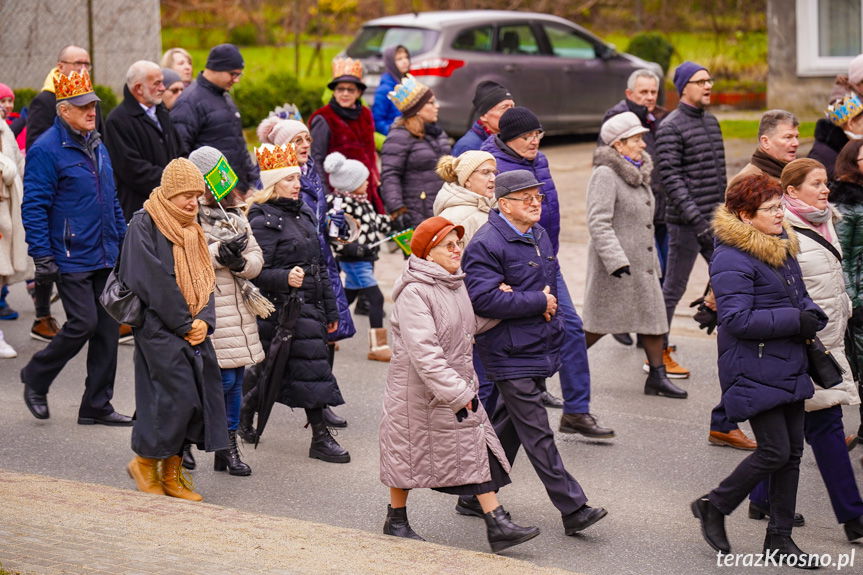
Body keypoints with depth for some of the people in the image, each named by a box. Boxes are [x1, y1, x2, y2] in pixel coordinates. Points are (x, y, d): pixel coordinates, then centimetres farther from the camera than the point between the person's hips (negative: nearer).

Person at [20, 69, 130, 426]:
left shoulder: (97, 146, 13)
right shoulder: (46, 150, -12)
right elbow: (34, 207, -14)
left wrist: (123, 240, 18)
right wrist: (42, 257, -18)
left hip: (105, 258, 8)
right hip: (71, 259, -8)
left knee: (107, 328, 5)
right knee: (83, 323, -10)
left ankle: (97, 406, 13)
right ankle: (35, 378, 14)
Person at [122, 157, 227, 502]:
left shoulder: (191, 229, 16)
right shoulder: (144, 224, -7)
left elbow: (203, 280, 14)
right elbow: (151, 280, -15)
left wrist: (205, 320, -4)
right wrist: (184, 324, -14)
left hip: (194, 329, 7)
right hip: (159, 328, -7)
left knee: (201, 394, 1)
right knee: (176, 395, -13)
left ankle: (171, 473, 10)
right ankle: (144, 462, 7)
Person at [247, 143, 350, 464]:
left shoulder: (304, 214, 16)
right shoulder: (264, 221, -10)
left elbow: (319, 265, 20)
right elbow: (258, 272, -17)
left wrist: (330, 309, 21)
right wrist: (286, 278, -35)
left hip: (308, 304, 8)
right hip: (282, 306, -8)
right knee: (311, 365, -11)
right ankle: (320, 437, -8)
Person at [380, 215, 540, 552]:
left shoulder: (456, 284, 6)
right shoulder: (414, 293, -21)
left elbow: (471, 326, 18)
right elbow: (424, 353, -27)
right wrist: (456, 394, -29)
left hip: (459, 383, 8)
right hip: (418, 389, -7)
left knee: (478, 448, 0)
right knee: (409, 452, 9)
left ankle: (498, 525, -3)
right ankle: (396, 521, 29)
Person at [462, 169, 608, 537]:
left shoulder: (539, 235, 13)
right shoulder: (486, 244, -15)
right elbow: (483, 298, -24)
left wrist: (549, 304, 4)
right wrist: (538, 303, -17)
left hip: (539, 349, 9)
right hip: (510, 353, -9)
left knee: (509, 425, 16)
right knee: (537, 434, -6)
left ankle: (475, 496, 27)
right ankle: (573, 510, -6)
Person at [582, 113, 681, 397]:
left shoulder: (639, 173, 14)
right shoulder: (605, 175, -15)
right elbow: (598, 223, -22)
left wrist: (653, 263, 22)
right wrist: (617, 262, -28)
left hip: (641, 262, 9)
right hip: (615, 265, -9)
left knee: (653, 317, 6)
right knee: (600, 323, 0)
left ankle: (657, 376, 11)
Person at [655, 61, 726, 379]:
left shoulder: (711, 121, 14)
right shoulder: (671, 127, -10)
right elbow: (670, 177, -17)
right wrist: (695, 217, -23)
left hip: (715, 219, 8)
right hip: (685, 221, -8)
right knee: (674, 288, 0)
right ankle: (658, 355, 9)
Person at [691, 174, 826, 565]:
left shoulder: (784, 246, 11)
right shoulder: (732, 259, -18)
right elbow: (736, 319, -23)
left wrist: (812, 316, -2)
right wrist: (794, 320, -22)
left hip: (789, 368, 9)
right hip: (755, 370, -9)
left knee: (792, 451, 10)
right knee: (775, 451, -8)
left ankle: (779, 538, 20)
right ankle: (714, 507, 14)